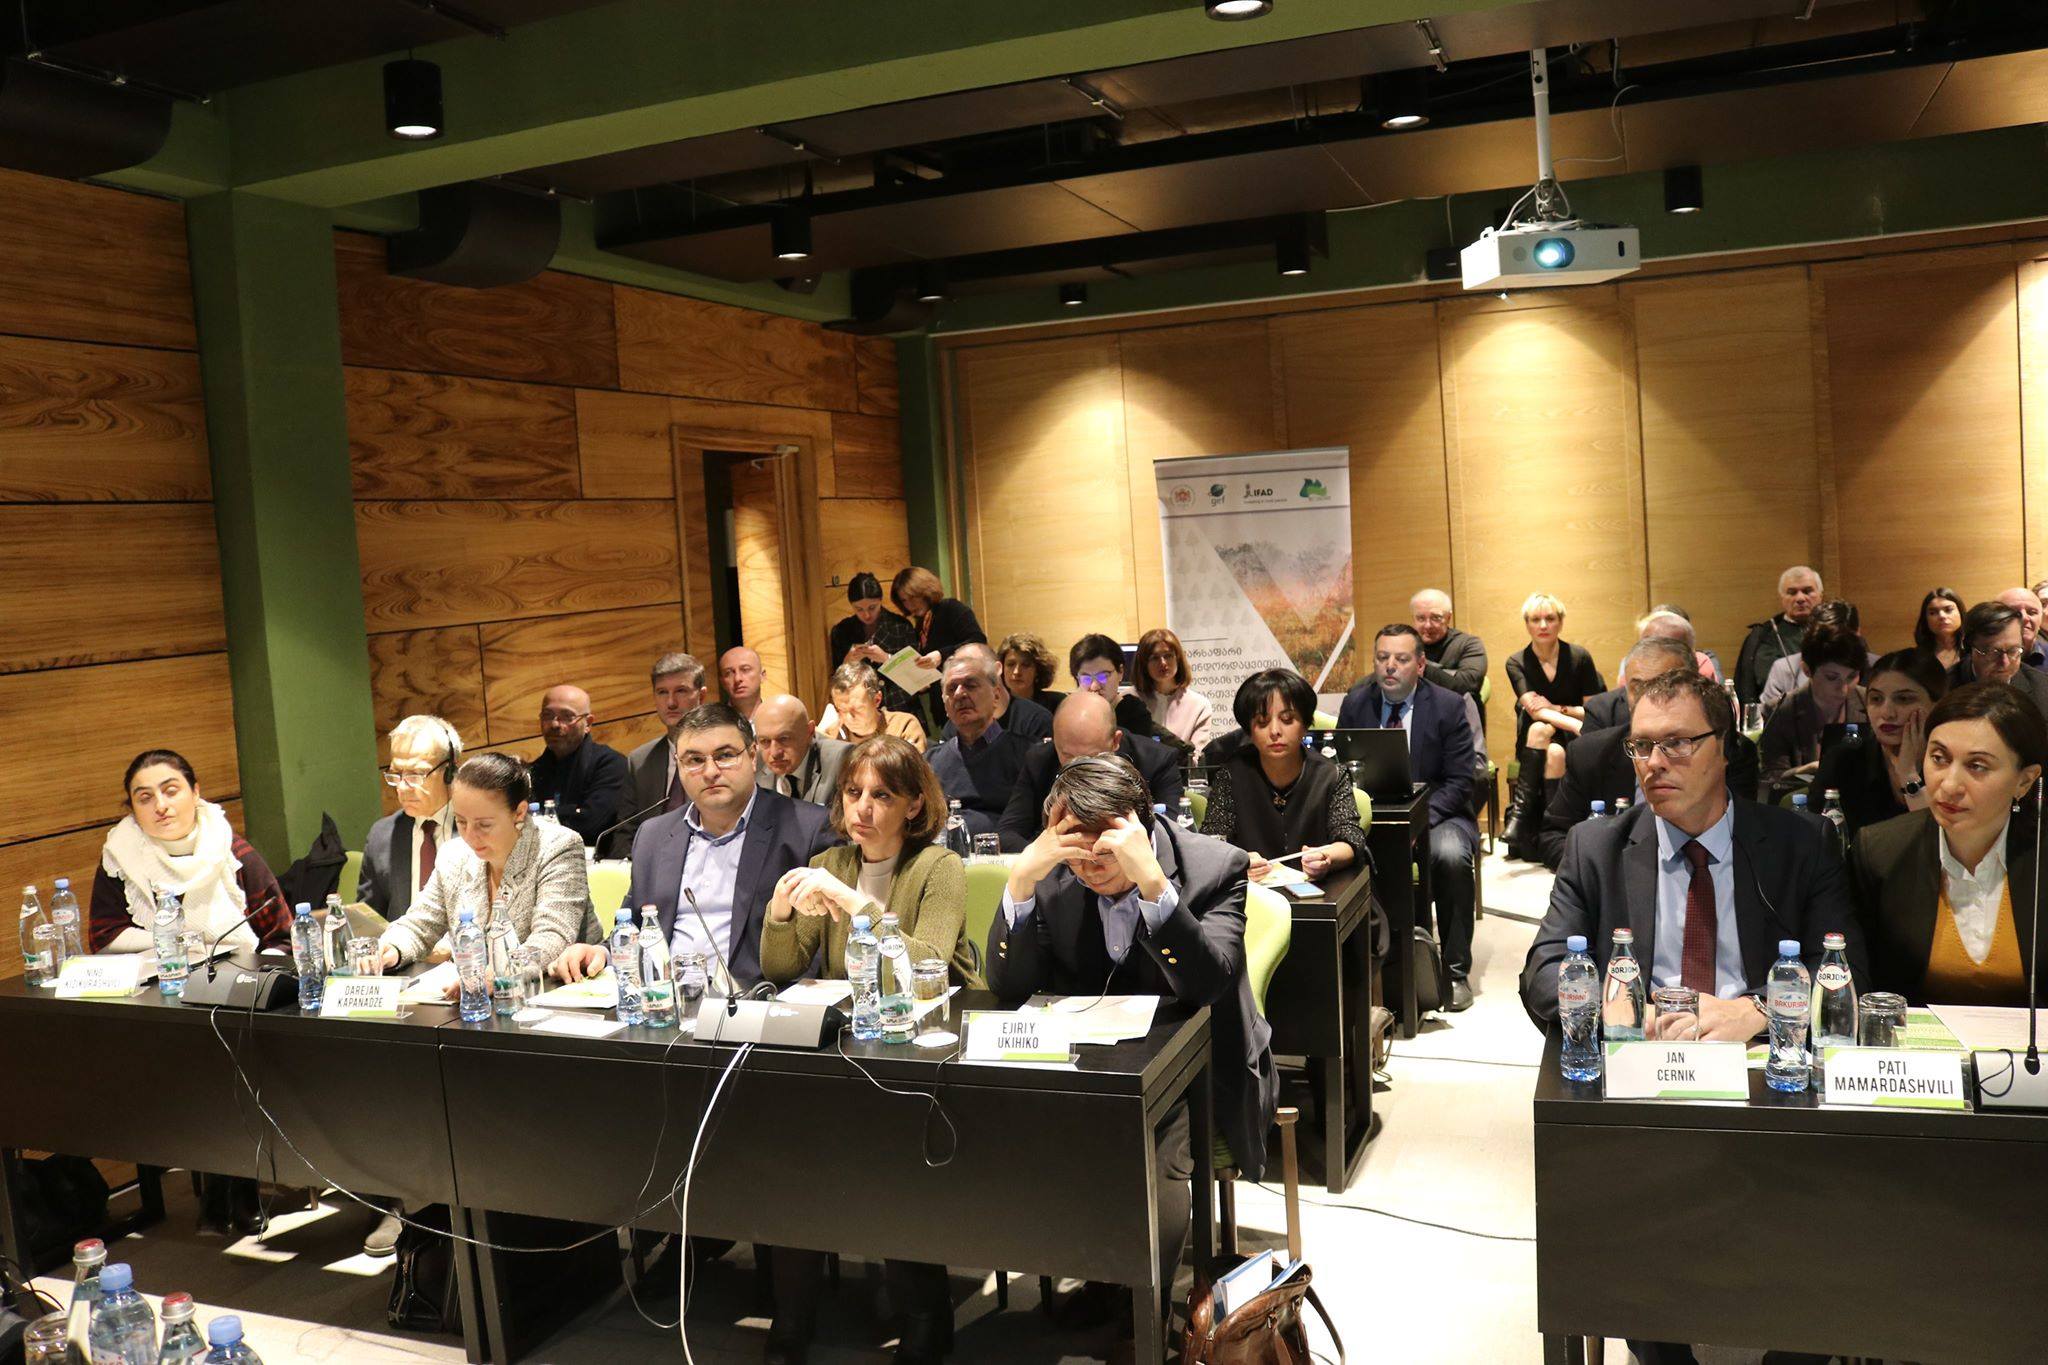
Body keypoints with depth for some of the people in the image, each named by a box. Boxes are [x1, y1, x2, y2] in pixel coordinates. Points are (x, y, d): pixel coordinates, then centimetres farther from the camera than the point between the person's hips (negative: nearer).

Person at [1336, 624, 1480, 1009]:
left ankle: (1455, 970, -16)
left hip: (1436, 814, -2)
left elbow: (1459, 782, -7)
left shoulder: (1449, 706, -4)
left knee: (1451, 855, -34)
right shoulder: (1356, 703, 4)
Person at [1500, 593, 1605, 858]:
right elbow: (1534, 710, -20)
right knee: (1539, 729, -36)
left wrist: (1557, 709, -15)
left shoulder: (1579, 658, -4)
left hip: (1572, 740, 0)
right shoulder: (1516, 663, -5)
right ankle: (1522, 813, -43)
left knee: (1555, 752, -36)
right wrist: (1576, 724, -34)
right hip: (1532, 741, 0)